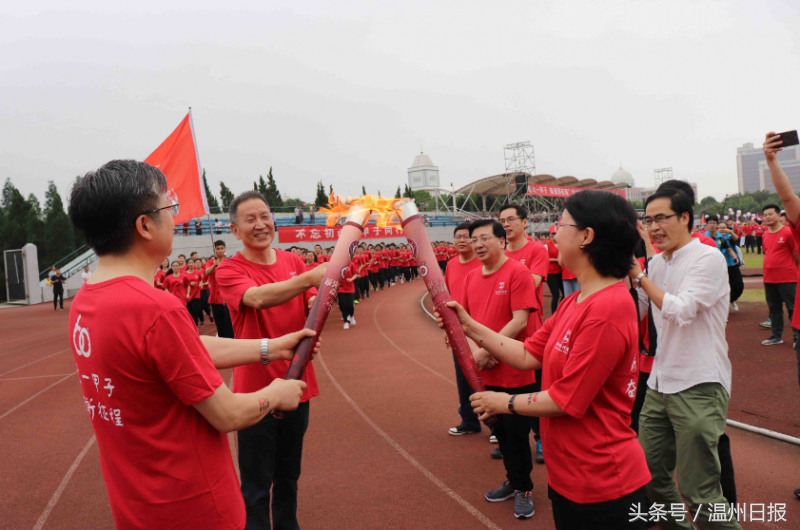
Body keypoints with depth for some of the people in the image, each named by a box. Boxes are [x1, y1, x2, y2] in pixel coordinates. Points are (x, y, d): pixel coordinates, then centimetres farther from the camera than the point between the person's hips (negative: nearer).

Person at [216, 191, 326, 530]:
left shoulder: (293, 261, 6)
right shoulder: (229, 271, -10)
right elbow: (257, 297, -30)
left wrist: (316, 304, -21)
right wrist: (309, 277, -44)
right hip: (256, 389, -4)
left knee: (289, 476, 19)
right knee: (257, 485, 5)